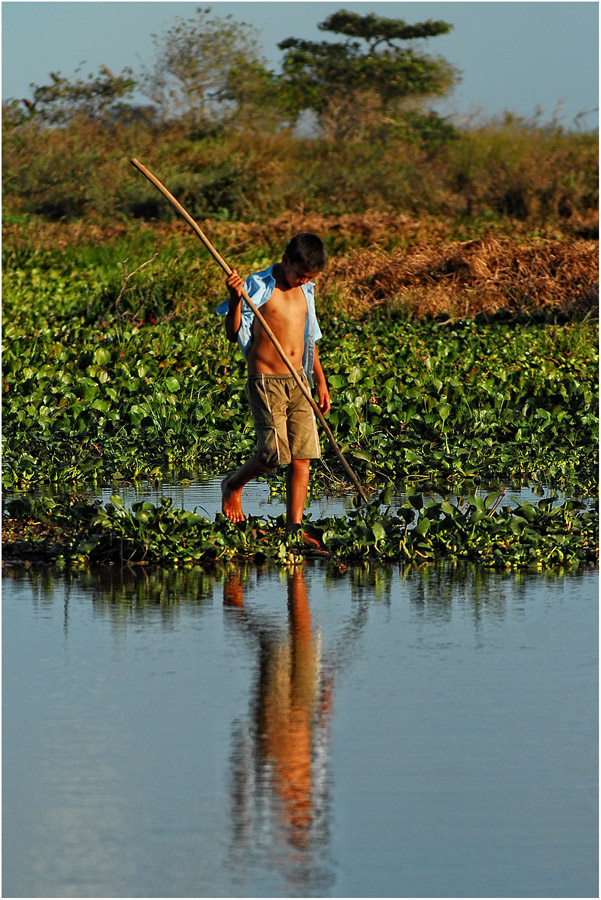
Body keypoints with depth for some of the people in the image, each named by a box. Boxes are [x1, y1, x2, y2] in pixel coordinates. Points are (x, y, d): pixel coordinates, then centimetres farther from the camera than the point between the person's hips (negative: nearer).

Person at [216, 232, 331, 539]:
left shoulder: (305, 291, 12)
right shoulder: (258, 287, -7)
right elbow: (233, 333, -11)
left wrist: (321, 382, 24)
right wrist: (236, 299, -28)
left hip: (298, 382, 6)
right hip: (266, 383, -6)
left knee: (302, 456, -1)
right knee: (274, 454, -13)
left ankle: (294, 527, 2)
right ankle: (232, 485, 17)